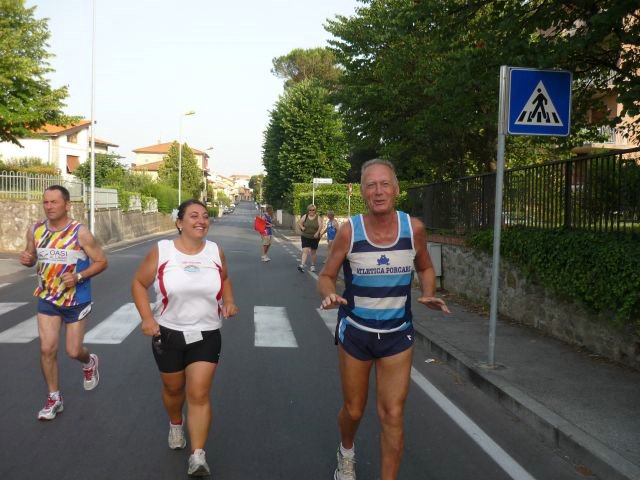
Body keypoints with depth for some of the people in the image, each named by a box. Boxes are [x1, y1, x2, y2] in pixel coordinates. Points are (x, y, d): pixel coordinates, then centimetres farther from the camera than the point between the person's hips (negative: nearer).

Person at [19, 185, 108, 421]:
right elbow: (31, 258, 12)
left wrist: (79, 277, -25)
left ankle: (89, 363, 41)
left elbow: (101, 261, -11)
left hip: (76, 300, -3)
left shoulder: (80, 232, -17)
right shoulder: (35, 230, -4)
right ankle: (54, 398, 17)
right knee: (47, 349, -1)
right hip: (47, 299, 3)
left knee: (73, 351, 4)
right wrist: (26, 259, -13)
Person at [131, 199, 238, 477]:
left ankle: (198, 456, 0)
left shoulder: (216, 251, -4)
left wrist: (229, 302, -4)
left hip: (206, 335, 0)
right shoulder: (161, 251, -11)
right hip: (168, 333, 0)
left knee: (199, 394, -7)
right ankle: (176, 425, 50)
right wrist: (147, 318, -13)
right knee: (173, 388, 19)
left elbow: (225, 279, 15)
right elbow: (139, 283, -1)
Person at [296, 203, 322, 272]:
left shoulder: (318, 217, -4)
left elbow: (320, 226, -14)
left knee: (313, 252, 12)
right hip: (305, 237, 0)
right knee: (305, 251, -12)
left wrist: (317, 233, -27)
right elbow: (299, 223, 11)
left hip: (314, 238, 0)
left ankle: (313, 265, 27)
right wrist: (302, 228, -7)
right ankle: (302, 265, -21)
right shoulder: (305, 216, 1)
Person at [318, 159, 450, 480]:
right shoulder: (349, 231, -16)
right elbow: (326, 275, -5)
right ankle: (346, 453, 51)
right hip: (355, 332, 0)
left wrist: (428, 295, -13)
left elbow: (425, 268, 7)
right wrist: (330, 295, -28)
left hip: (398, 334, 1)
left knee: (393, 416, 1)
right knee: (353, 410, 17)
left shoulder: (414, 228, -11)